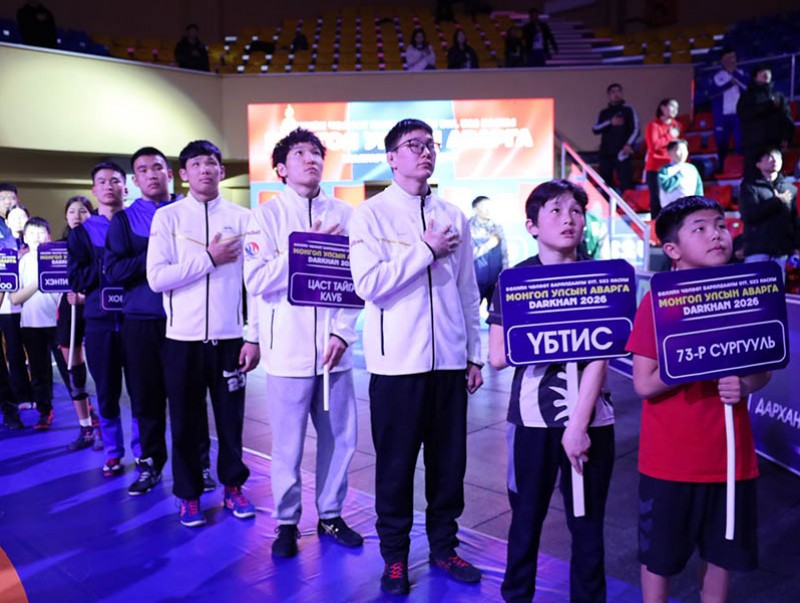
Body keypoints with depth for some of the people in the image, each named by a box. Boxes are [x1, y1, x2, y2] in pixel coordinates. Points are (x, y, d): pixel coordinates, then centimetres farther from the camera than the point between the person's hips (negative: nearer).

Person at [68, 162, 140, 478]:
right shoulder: (81, 232, 8)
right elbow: (76, 279, -2)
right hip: (100, 321, 1)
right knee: (107, 393, 9)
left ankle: (141, 450, 20)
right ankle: (113, 453, 24)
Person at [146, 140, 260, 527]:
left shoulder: (242, 218, 2)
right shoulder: (167, 217, 0)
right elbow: (156, 278, -9)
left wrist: (254, 336, -4)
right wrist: (209, 259, -13)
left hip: (229, 337, 0)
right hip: (183, 338, 0)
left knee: (230, 417, 10)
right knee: (185, 421, 10)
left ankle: (233, 487, 29)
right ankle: (189, 495, 27)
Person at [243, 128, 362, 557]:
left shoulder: (344, 215, 6)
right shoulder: (267, 216, -1)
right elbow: (257, 281, -10)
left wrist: (343, 332, -8)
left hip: (334, 349, 3)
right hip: (289, 350, -3)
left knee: (340, 437, 11)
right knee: (288, 445, 6)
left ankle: (330, 515, 30)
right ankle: (286, 522, 26)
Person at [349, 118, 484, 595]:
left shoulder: (454, 217, 9)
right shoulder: (371, 215, -3)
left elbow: (468, 292, 12)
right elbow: (370, 284, -16)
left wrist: (474, 353, 11)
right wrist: (427, 250, -13)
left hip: (449, 360, 4)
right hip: (398, 362, -3)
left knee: (450, 459, 11)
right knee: (396, 462, 7)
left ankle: (444, 546, 31)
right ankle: (395, 555, 25)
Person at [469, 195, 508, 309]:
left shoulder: (497, 228, 10)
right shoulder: (468, 229, -4)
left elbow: (504, 253, 9)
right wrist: (488, 244, -10)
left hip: (496, 281, 4)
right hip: (475, 282, -4)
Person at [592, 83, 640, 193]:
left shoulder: (628, 110, 7)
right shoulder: (603, 113, 15)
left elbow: (636, 129, -1)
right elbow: (595, 129, 1)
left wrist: (629, 144, -18)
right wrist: (610, 122, -14)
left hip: (622, 153, -3)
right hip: (605, 154, 3)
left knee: (626, 184, -11)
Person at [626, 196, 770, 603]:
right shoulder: (656, 302, -13)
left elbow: (762, 370, 10)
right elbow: (644, 384, -17)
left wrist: (744, 384, -12)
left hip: (730, 455, 5)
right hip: (669, 458, -4)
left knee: (721, 552, 19)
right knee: (658, 556, 11)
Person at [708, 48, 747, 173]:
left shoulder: (741, 74, 6)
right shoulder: (716, 76, 4)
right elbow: (711, 93, -9)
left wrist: (735, 73, -10)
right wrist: (729, 84, -14)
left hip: (738, 114, 0)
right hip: (722, 115, 0)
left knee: (741, 142, -4)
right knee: (722, 143, 6)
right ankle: (721, 168, 17)